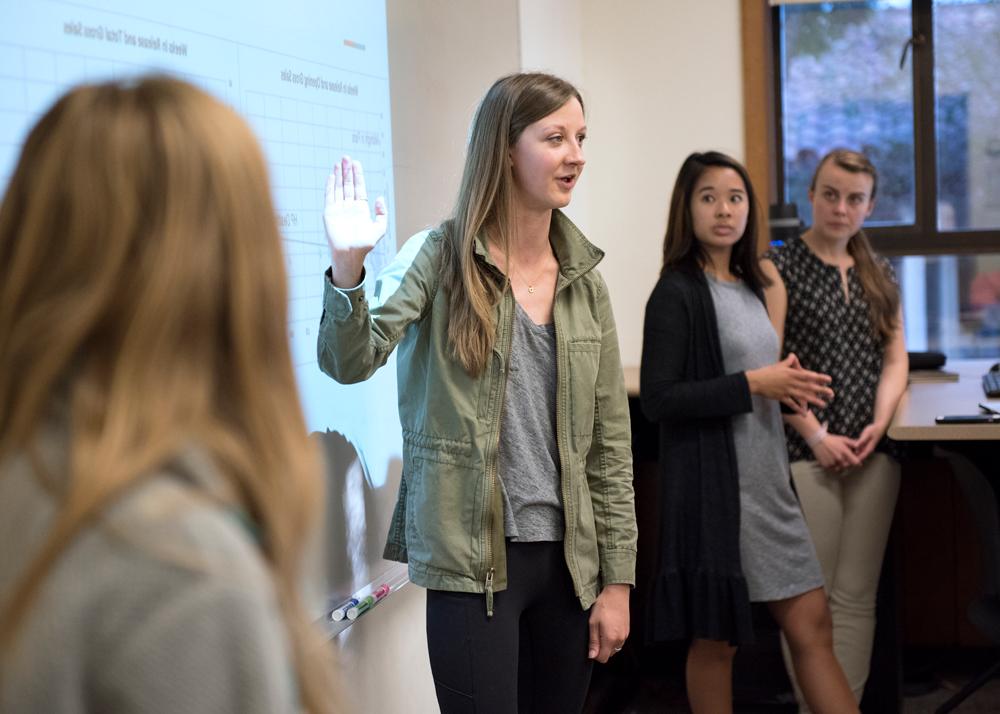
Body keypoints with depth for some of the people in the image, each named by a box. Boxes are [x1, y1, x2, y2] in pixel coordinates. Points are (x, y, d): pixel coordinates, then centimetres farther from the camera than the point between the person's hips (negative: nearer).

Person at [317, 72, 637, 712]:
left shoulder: (584, 276, 7)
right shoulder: (440, 257, -5)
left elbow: (610, 438, 7)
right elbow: (350, 362, -18)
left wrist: (618, 577, 5)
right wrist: (348, 269, -37)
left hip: (569, 557, 5)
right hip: (474, 562, -4)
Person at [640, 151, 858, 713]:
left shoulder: (750, 287, 12)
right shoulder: (677, 293, -11)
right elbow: (657, 399, -18)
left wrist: (787, 387, 2)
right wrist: (753, 384, -18)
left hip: (769, 482, 7)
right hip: (714, 486, -7)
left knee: (812, 624, 7)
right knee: (716, 640, 4)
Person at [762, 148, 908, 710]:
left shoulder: (879, 274, 16)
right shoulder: (779, 268, 0)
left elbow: (895, 358, 13)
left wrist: (879, 423, -5)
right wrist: (817, 437, -13)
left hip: (873, 450, 4)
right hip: (805, 452, -4)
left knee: (857, 597, 4)